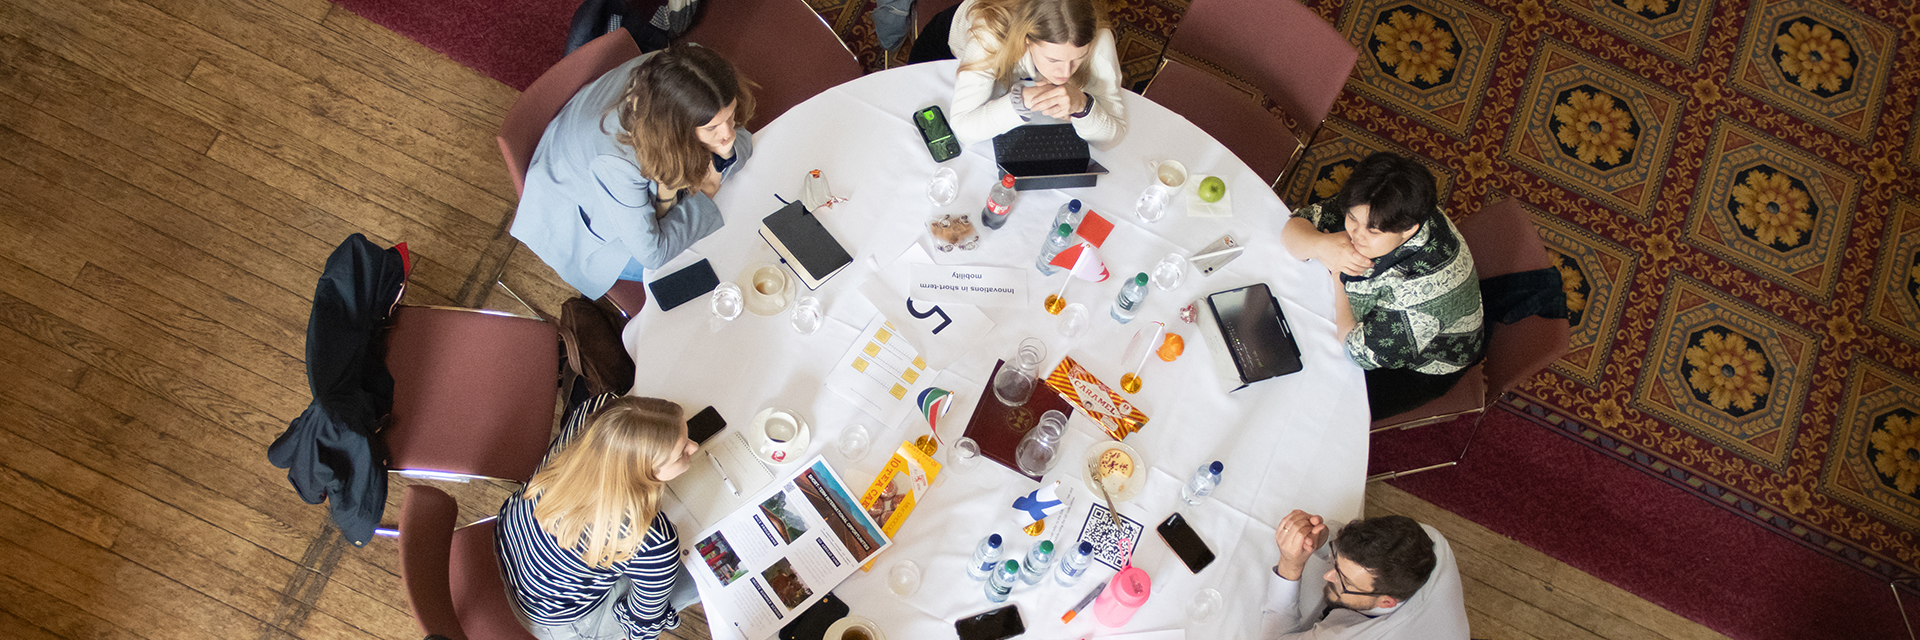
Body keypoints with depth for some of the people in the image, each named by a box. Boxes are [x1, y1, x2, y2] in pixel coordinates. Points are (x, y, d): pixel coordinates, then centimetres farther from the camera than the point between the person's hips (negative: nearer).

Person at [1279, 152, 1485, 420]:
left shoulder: (1425, 286, -43)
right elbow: (1293, 227, -15)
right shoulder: (1366, 212, -26)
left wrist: (1338, 275, -27)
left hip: (1420, 366, -6)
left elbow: (1361, 355, -34)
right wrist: (1321, 245, -38)